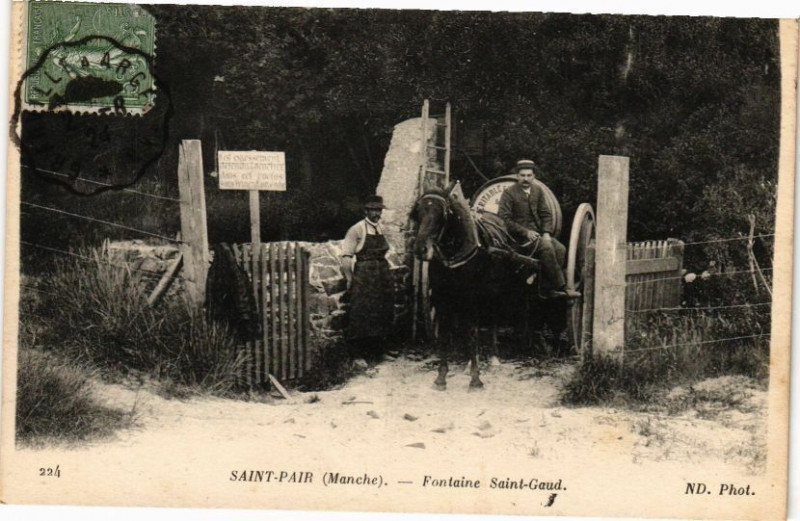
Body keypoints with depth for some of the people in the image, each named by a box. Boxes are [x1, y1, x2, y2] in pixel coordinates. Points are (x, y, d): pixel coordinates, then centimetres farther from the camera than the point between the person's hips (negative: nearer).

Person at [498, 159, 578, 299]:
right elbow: (503, 219, -11)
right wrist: (526, 232, -17)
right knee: (547, 247, -29)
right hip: (519, 235, -6)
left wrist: (547, 233, -4)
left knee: (561, 249, -17)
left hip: (538, 233, 6)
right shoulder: (509, 193, -6)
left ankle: (546, 287, -13)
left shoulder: (538, 190, 11)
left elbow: (546, 214, 15)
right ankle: (560, 287, -24)